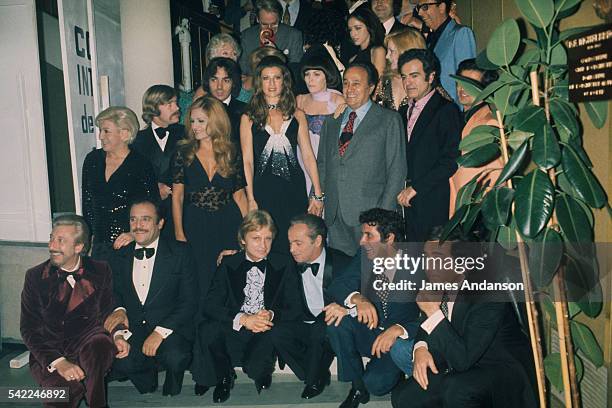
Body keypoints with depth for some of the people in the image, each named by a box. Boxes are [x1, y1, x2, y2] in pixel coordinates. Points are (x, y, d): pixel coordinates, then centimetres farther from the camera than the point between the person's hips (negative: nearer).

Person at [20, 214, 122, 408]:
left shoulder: (100, 271, 3)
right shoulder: (35, 276, 0)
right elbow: (29, 329, -4)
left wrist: (116, 336, -12)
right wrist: (58, 362, -18)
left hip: (88, 345, 1)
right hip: (48, 354, -1)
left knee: (101, 342, -34)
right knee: (69, 389, -32)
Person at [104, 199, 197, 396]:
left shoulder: (180, 252, -2)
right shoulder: (120, 257, 12)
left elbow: (189, 301, -6)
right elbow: (115, 292, 16)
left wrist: (161, 331, -18)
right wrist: (119, 309, -9)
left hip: (170, 328, -2)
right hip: (131, 329, 3)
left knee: (175, 358, -33)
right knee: (119, 362, -28)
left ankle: (171, 391, 4)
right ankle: (147, 382, 8)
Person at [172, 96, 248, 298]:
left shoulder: (231, 153, 2)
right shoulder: (184, 153, 0)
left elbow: (239, 194, 6)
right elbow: (177, 196, 1)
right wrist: (179, 234, -5)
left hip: (228, 225, 1)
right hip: (195, 227, -1)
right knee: (200, 282, 4)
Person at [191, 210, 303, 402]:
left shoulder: (284, 264, 5)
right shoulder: (228, 264, 6)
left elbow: (295, 309, -1)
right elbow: (210, 306, -4)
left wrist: (271, 315, -22)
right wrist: (242, 319, -22)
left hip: (267, 333, 0)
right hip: (233, 334, 1)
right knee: (208, 329, -28)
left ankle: (260, 372, 1)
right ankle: (224, 377, 3)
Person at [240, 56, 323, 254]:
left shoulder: (297, 115, 9)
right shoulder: (249, 118, 5)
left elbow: (308, 156, 6)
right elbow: (247, 161, 1)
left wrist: (318, 194, 0)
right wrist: (250, 199, -7)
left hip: (294, 190, 2)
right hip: (263, 191, -1)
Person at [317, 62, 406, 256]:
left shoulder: (389, 120, 1)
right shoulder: (331, 121, 17)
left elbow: (396, 169, -3)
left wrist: (385, 214, -11)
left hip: (370, 214, -4)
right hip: (334, 214, 4)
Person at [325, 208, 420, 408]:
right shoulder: (365, 256, -7)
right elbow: (338, 286, -10)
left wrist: (399, 329, -38)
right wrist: (358, 299, -33)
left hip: (401, 340, -4)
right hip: (368, 331, 4)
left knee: (376, 383, -27)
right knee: (336, 317, -24)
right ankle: (357, 386, -4)